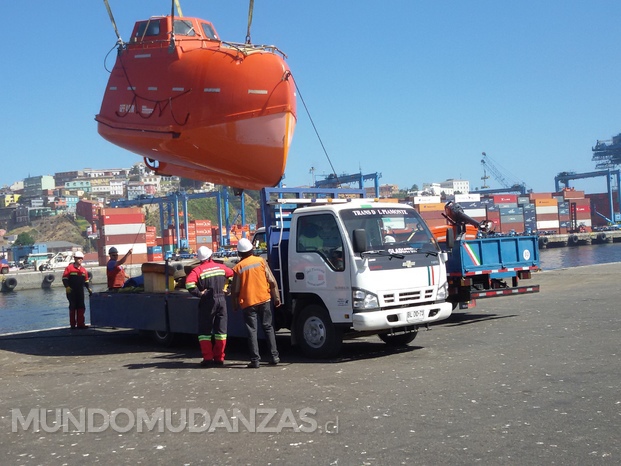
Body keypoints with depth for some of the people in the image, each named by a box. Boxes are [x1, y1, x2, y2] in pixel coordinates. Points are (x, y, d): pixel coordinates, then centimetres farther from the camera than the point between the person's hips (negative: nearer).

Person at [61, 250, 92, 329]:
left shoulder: (83, 270, 12)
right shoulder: (69, 268, -4)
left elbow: (86, 280, 17)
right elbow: (64, 278, -7)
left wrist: (89, 288, 6)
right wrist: (67, 287, -18)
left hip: (80, 291, 5)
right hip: (71, 291, -5)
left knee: (81, 307, 4)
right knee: (72, 307, 2)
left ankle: (80, 324, 9)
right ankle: (73, 324, 9)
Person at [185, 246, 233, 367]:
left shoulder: (198, 270, -9)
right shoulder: (221, 267, 5)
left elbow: (189, 283, -23)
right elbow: (232, 275, 16)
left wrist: (199, 293, -13)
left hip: (207, 302, -3)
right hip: (221, 301, 3)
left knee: (204, 331, 6)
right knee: (221, 330, 10)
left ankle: (208, 358, 1)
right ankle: (219, 358, 11)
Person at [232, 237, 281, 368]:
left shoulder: (238, 267, -4)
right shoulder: (261, 261, -1)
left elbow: (235, 290, -3)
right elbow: (272, 281, -3)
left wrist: (235, 305, 11)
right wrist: (276, 297, 5)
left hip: (248, 303, -1)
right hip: (264, 300, 2)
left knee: (252, 331, 3)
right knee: (268, 328, 12)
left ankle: (255, 360, -1)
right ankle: (274, 356, 11)